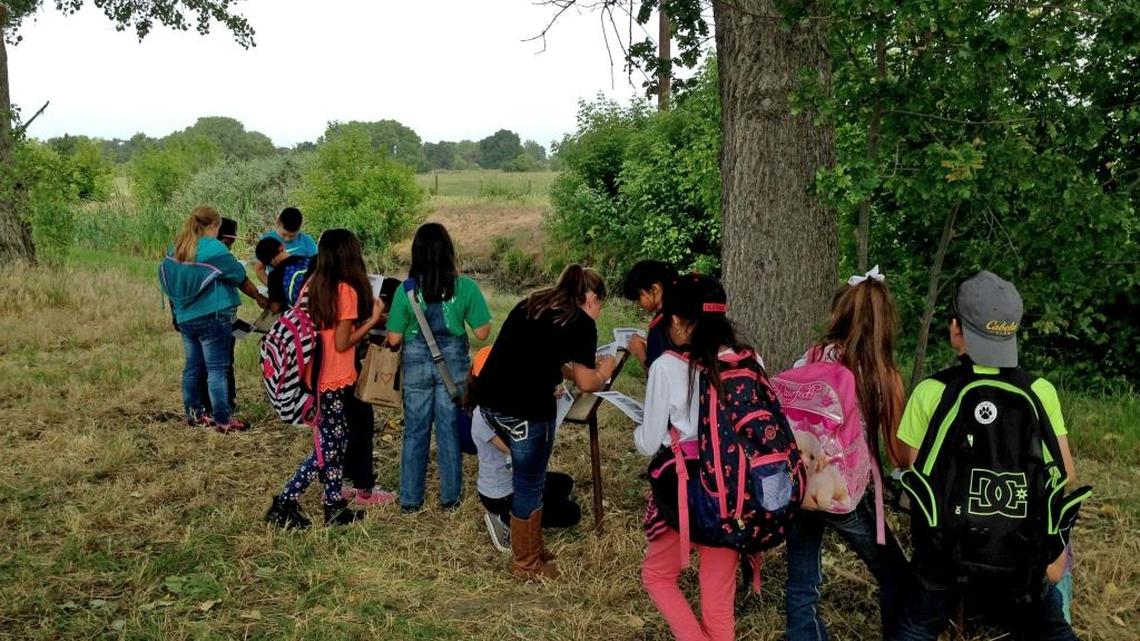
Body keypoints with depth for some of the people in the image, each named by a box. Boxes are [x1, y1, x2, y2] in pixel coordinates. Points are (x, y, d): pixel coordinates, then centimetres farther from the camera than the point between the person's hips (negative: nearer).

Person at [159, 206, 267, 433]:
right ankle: (223, 420, 0)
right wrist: (260, 298, 9)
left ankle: (194, 413, 24)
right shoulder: (214, 248, -12)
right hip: (213, 317, -7)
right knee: (217, 370, -3)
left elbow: (168, 281, 15)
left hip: (185, 318, 7)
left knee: (193, 367, 15)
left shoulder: (176, 249, 8)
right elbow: (240, 278, -5)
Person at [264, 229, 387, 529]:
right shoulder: (347, 290, -16)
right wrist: (373, 319, -8)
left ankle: (335, 506, 23)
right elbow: (342, 343, -16)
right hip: (335, 381, -8)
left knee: (335, 442, 16)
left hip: (316, 377, 8)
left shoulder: (313, 285, 5)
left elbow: (325, 328, 9)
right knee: (328, 448, 3)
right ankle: (284, 504, 5)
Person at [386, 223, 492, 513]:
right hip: (453, 361, 0)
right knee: (450, 431, 12)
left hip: (416, 362, 0)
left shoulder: (406, 290, -10)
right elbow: (482, 332, -7)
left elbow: (394, 339, -8)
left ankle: (410, 500, 20)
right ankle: (450, 497, 22)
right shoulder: (465, 287, -11)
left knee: (415, 432, 12)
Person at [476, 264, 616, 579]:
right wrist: (604, 370, 15)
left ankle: (529, 546, 36)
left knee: (524, 474, 23)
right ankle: (527, 563, 23)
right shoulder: (581, 323, -2)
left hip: (489, 399, 8)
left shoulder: (530, 304, 19)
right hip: (526, 409, -7)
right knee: (530, 485, 9)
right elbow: (586, 383, -4)